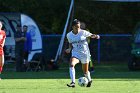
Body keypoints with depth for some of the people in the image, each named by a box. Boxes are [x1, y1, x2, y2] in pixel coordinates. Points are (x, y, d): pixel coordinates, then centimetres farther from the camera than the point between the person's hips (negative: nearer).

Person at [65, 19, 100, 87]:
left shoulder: (83, 32, -10)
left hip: (85, 53, -1)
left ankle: (89, 80, 43)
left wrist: (96, 36, -18)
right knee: (71, 64, -30)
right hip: (75, 53, 1)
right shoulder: (69, 35, -2)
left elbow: (91, 35, 3)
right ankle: (73, 82, -30)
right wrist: (69, 49, -8)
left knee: (85, 71, 9)